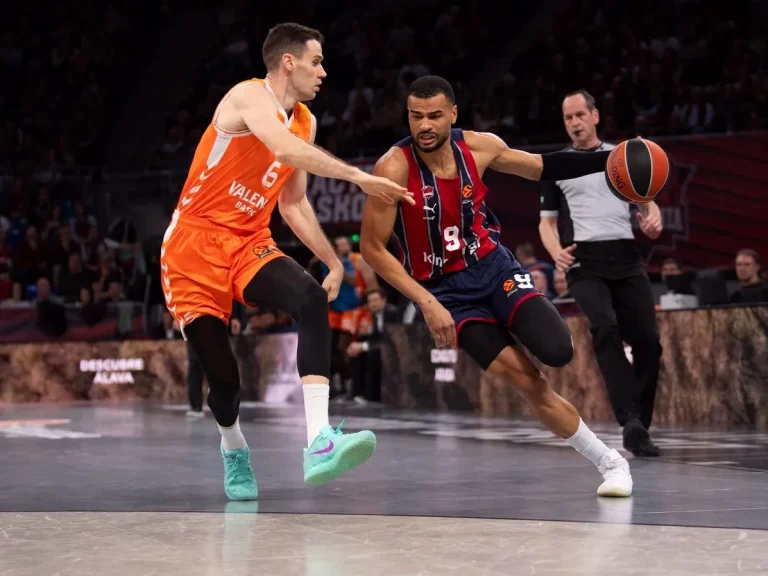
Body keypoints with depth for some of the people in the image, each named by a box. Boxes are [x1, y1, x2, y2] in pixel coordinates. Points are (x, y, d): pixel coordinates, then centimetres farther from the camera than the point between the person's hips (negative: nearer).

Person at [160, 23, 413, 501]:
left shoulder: (304, 121, 11)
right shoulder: (249, 97, -13)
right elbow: (284, 148, -34)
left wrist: (334, 260, 16)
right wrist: (360, 177, -39)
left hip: (250, 242, 6)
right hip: (195, 243, -6)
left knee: (312, 299, -27)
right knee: (222, 377, -7)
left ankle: (320, 443, -38)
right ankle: (235, 452, 30)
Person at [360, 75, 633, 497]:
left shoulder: (479, 147, -7)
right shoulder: (394, 169, -21)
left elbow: (540, 167, 10)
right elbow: (372, 248, -16)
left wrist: (608, 161, -1)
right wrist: (428, 304, -20)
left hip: (494, 266, 3)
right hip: (445, 290, -3)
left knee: (557, 353, -24)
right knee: (529, 384, -13)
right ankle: (609, 462, 1)